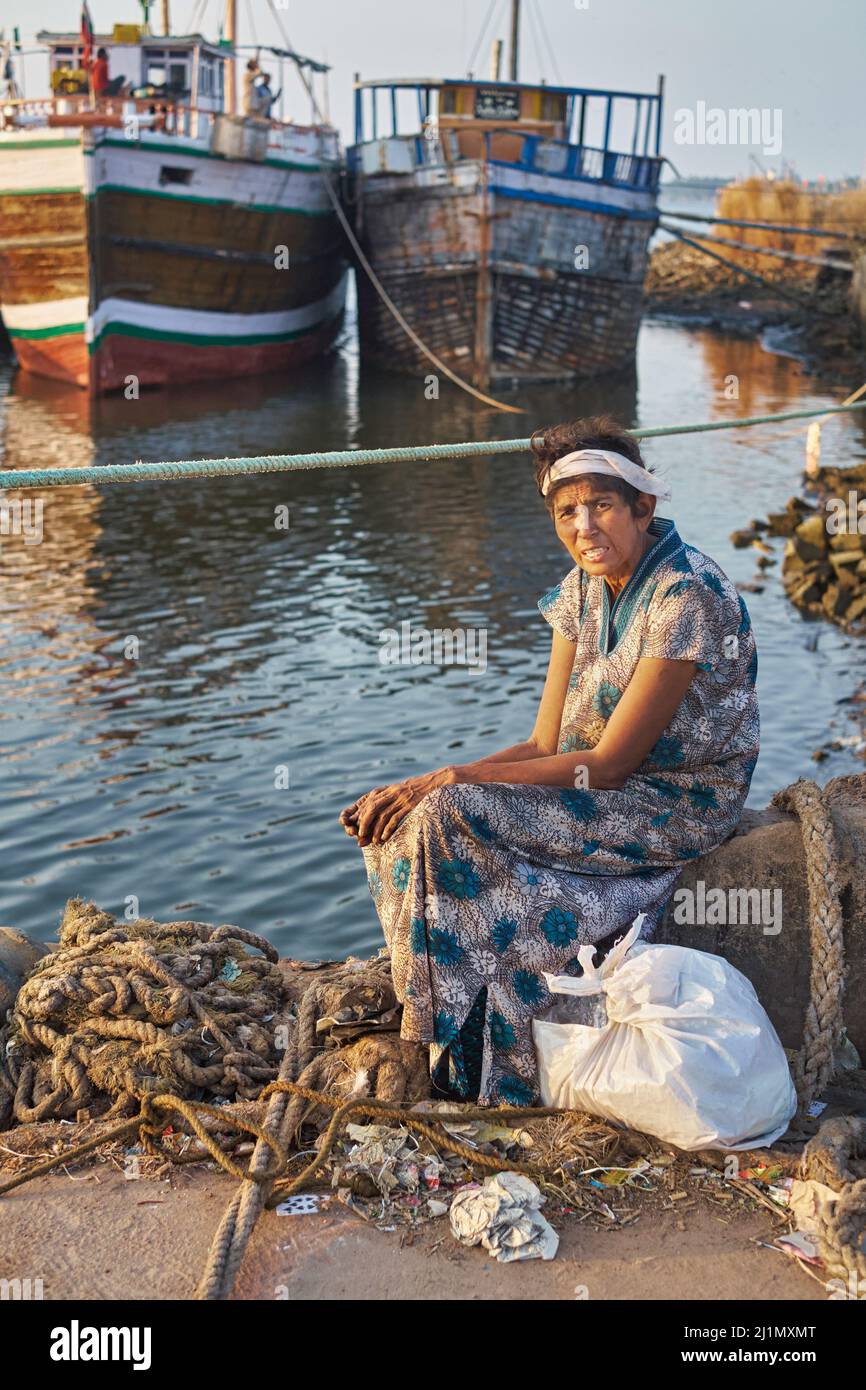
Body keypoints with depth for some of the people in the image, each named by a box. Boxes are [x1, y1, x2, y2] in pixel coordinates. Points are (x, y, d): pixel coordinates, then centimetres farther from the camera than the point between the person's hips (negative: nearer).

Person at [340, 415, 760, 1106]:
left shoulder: (688, 594, -20)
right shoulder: (583, 588, 4)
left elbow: (610, 763, -21)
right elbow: (546, 743, 2)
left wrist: (455, 780, -22)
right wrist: (433, 783, -13)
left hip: (677, 807, -8)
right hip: (610, 792, 8)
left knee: (448, 817, -23)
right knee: (408, 814, -11)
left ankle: (474, 1071, -7)